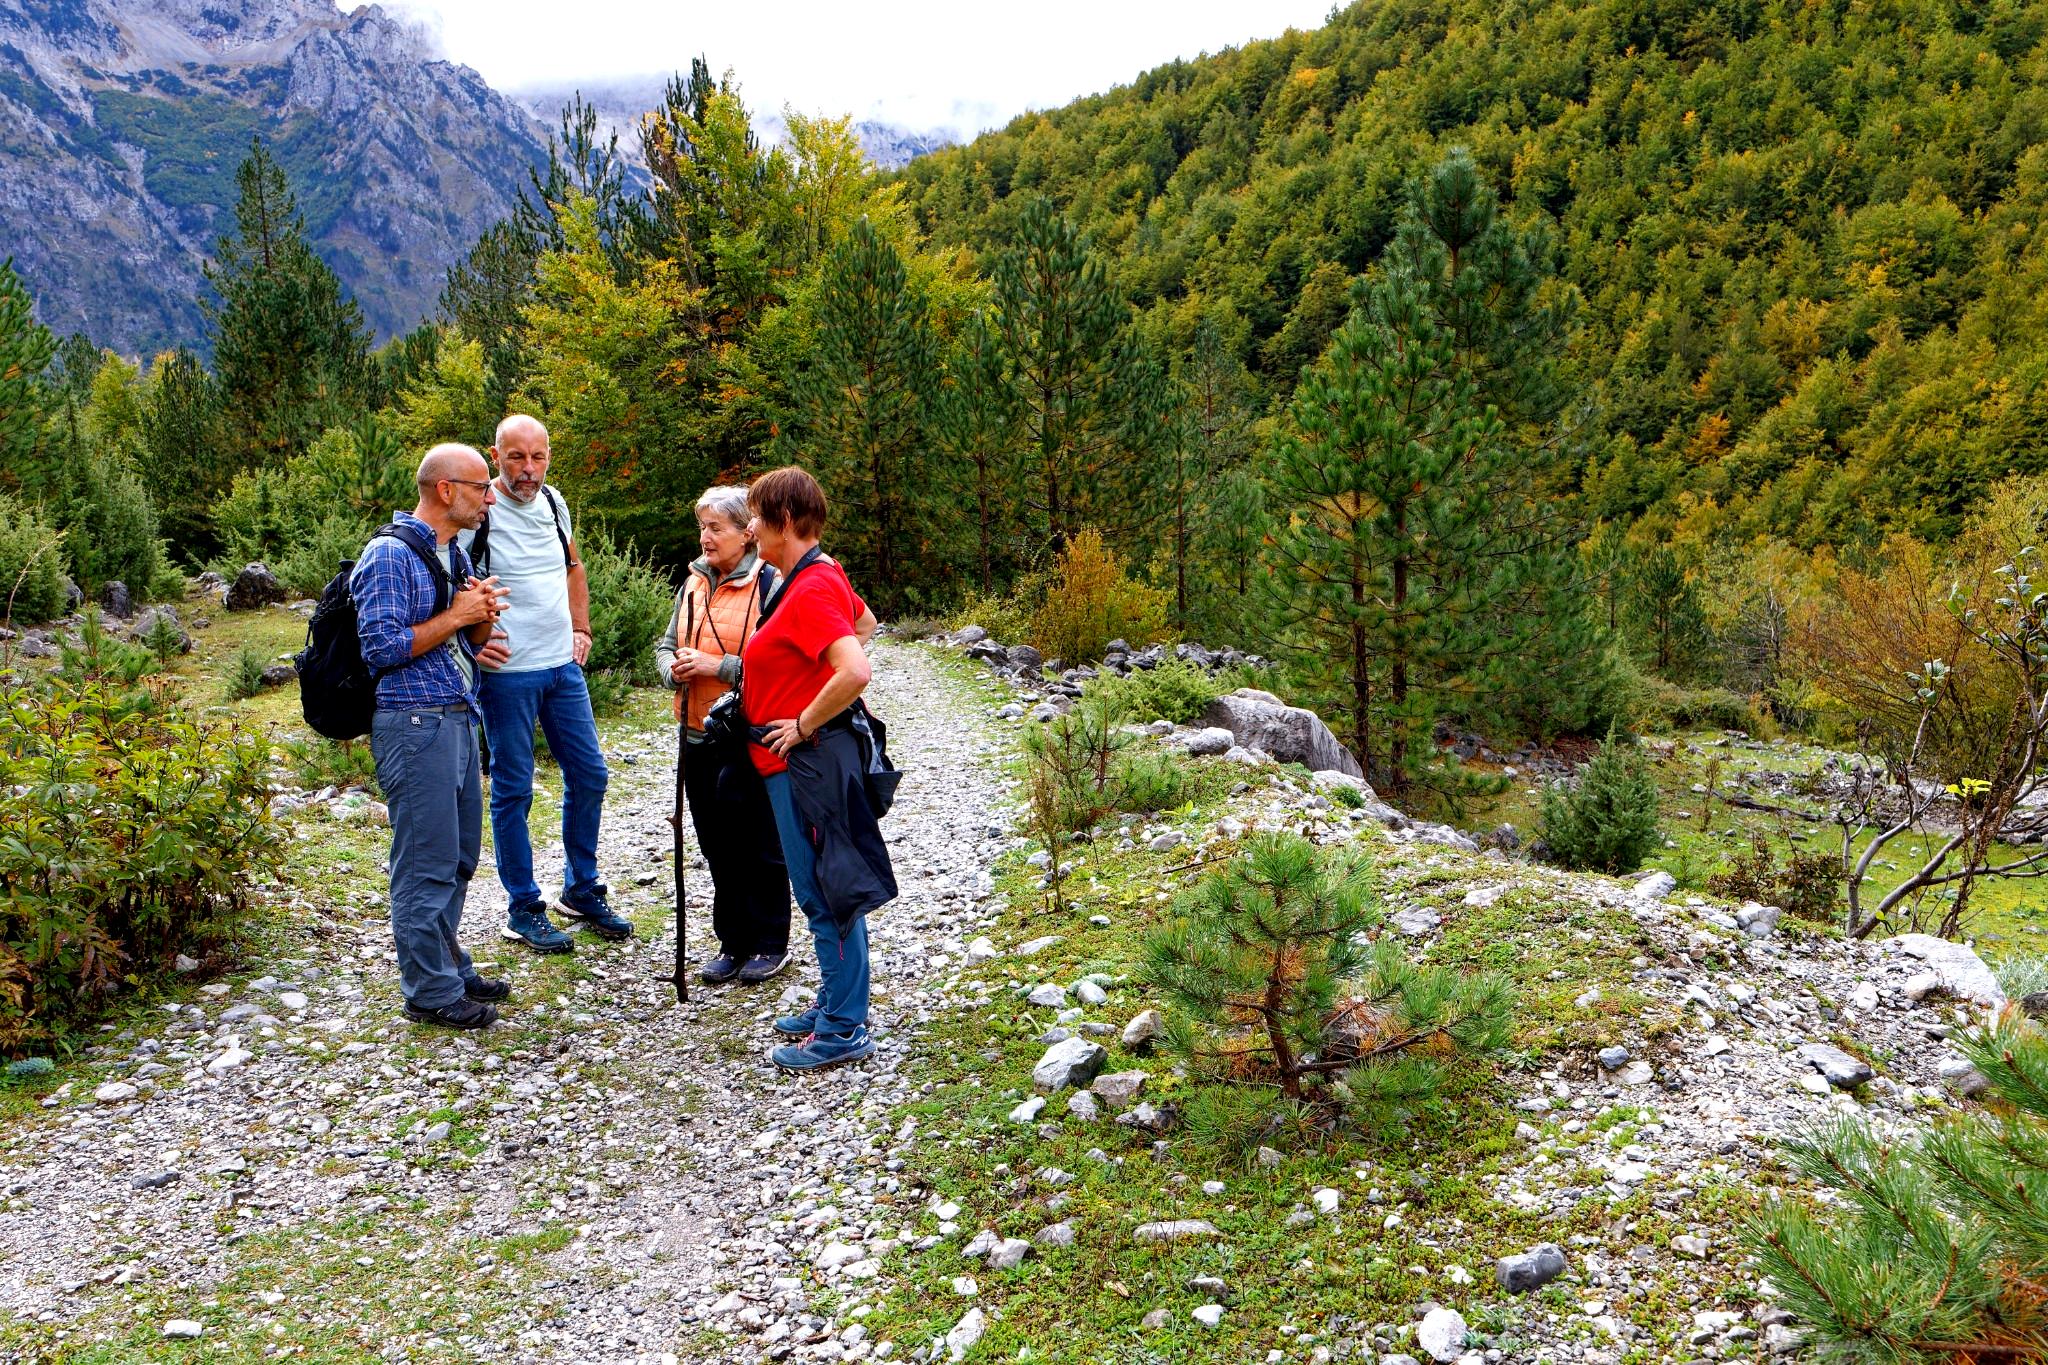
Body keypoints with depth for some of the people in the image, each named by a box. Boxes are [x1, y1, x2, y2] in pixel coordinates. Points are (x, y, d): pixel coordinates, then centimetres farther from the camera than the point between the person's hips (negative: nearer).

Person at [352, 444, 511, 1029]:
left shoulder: (455, 555, 15)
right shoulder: (391, 554, -12)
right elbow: (380, 648, -18)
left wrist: (483, 618, -1)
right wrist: (455, 617, -14)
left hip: (457, 718, 9)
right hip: (414, 724, -9)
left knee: (458, 857, 16)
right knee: (426, 862, -3)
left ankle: (449, 965, 29)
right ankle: (431, 991, 6)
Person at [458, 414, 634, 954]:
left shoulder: (553, 501, 7)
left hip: (564, 666, 6)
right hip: (507, 672, -6)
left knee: (589, 775, 11)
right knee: (512, 790, 3)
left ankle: (582, 890, 27)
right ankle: (523, 908, 15)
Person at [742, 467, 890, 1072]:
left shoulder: (811, 589, -20)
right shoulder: (818, 576, 11)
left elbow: (855, 673, -33)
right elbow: (866, 622, 29)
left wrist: (804, 725, -20)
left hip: (806, 761, -11)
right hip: (796, 759, 11)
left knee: (824, 894, -3)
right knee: (821, 890, 18)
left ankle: (843, 1030, 6)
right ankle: (836, 1003, 30)